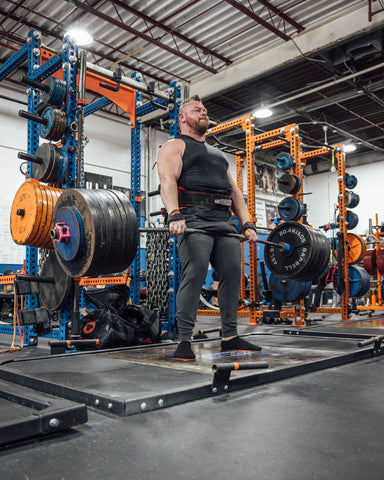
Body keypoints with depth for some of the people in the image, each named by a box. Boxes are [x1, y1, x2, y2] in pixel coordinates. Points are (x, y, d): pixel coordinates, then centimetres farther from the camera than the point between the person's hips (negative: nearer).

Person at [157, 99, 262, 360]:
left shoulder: (218, 153, 31)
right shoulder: (175, 146, 10)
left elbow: (234, 190, 24)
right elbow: (168, 180, -9)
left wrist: (247, 224, 12)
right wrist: (174, 215, -27)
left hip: (225, 222, 7)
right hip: (194, 219, -7)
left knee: (233, 276, 2)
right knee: (194, 276, -16)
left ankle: (230, 337, 12)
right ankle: (184, 341, -11)